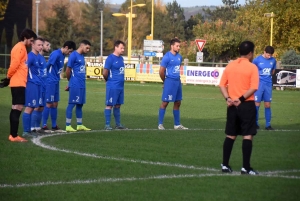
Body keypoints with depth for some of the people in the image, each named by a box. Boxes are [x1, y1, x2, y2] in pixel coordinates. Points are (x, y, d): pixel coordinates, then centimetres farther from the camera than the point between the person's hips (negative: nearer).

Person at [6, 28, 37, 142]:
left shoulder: (20, 48, 20)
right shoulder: (20, 48, -11)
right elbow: (15, 64, -20)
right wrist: (9, 76, -9)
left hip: (18, 83, 10)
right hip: (18, 83, -10)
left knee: (16, 109, 10)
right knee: (17, 108, -10)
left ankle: (13, 134, 13)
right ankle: (14, 136, -12)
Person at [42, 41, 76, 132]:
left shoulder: (62, 55, 12)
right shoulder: (56, 54, -16)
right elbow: (47, 66, -18)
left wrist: (57, 78, 8)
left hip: (56, 82, 9)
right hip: (50, 82, -9)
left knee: (55, 104, 11)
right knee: (49, 104, -6)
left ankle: (54, 126, 17)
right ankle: (44, 126, -2)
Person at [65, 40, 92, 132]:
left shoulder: (82, 56, 17)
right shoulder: (74, 55, -10)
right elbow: (68, 70, -9)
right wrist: (71, 81, 4)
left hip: (82, 85, 8)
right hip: (75, 85, -8)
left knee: (80, 104, 11)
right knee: (72, 104, -6)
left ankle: (79, 125, 17)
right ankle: (68, 126, -4)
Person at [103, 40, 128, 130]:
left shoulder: (121, 58, 12)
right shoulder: (110, 58, -12)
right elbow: (105, 73, -12)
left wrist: (121, 80, 11)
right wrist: (108, 80, 3)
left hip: (120, 86, 8)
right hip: (112, 87, -8)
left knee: (118, 105, 13)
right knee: (109, 105, -3)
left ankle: (118, 124, 20)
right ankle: (107, 125, 0)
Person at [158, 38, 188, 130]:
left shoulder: (179, 57, 9)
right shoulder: (167, 57, -13)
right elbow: (161, 71, -10)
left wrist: (177, 78, 14)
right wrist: (165, 81, 2)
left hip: (178, 81, 8)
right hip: (170, 82, -8)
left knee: (177, 103, 11)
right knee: (165, 102, -3)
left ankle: (177, 124, 19)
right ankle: (160, 124, 3)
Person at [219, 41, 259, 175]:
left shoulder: (230, 66, 7)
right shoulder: (252, 67, -8)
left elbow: (222, 84, 5)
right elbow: (253, 88, -17)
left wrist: (228, 98, -3)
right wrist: (241, 99, -14)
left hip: (232, 105, 5)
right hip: (247, 105, -5)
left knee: (230, 135, 13)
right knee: (248, 136, -1)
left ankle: (225, 165, 13)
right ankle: (246, 168, -4)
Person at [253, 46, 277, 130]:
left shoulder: (273, 60, 1)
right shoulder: (257, 60, -10)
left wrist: (268, 77, 12)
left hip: (268, 84, 3)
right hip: (259, 84, -3)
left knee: (268, 105, 4)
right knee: (257, 104, -1)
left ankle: (268, 124, 8)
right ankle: (255, 123, 10)